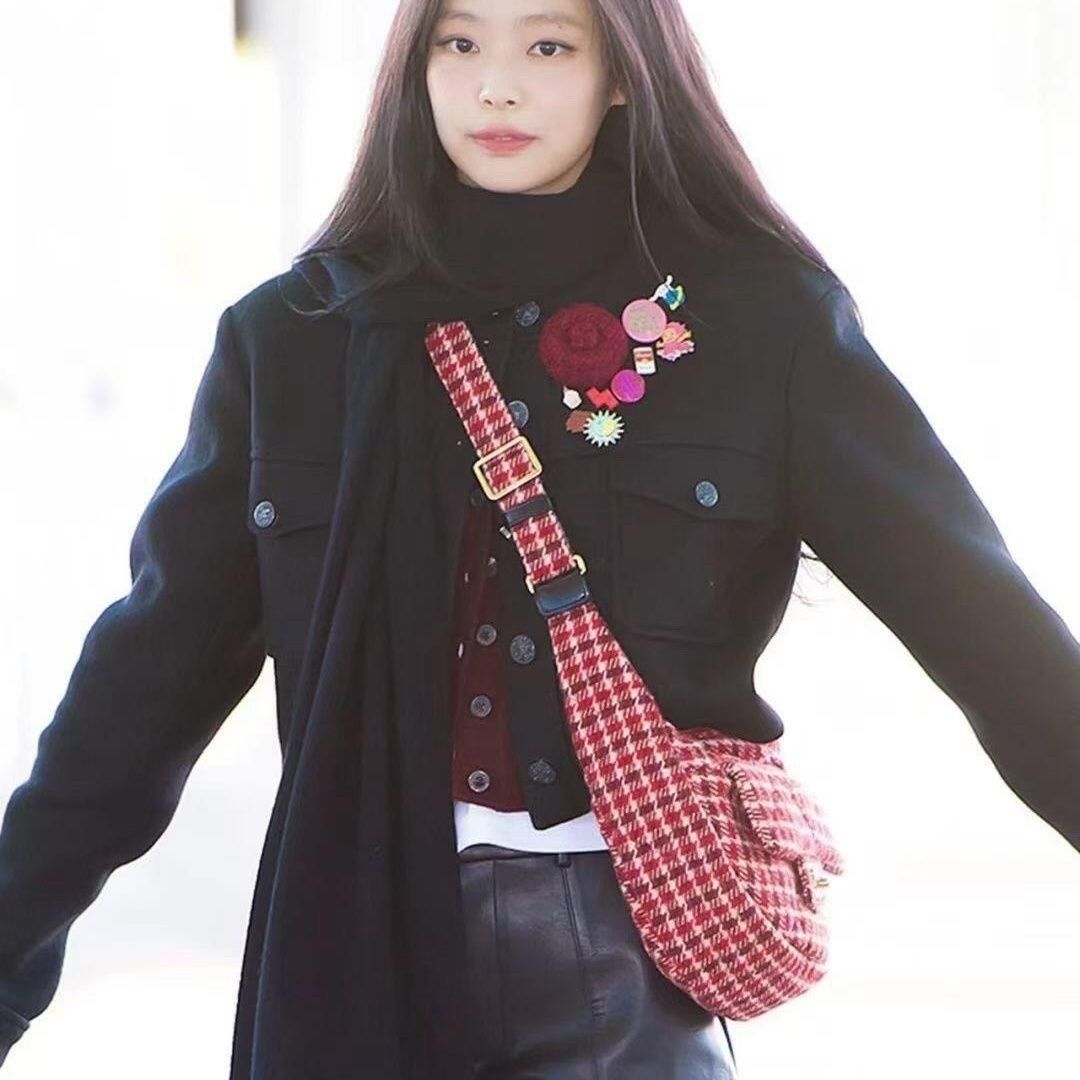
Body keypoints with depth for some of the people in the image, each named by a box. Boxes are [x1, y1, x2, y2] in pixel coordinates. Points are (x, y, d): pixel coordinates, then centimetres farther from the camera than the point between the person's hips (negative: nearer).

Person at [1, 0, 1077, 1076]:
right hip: (364, 943, 2)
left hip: (626, 946, -2)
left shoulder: (762, 320, 0)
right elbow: (156, 662, 7)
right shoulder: (296, 334, 4)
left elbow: (975, 605, -3)